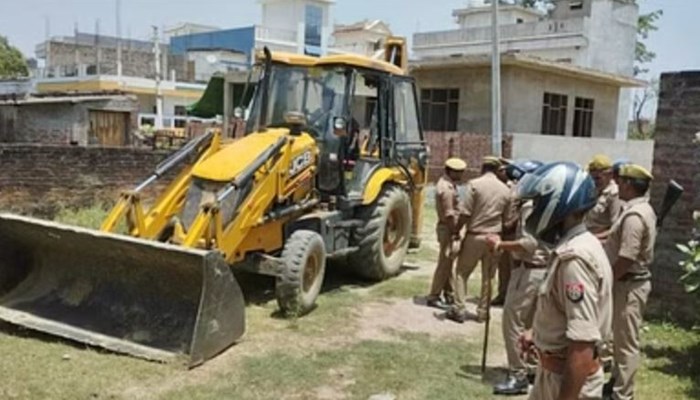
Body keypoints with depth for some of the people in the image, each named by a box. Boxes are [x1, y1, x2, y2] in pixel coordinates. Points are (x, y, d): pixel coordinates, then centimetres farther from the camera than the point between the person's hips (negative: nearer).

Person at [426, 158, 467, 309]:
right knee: (444, 264, -3)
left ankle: (449, 294, 27)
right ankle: (433, 297, 5)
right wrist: (455, 232, -17)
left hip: (449, 228, 10)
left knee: (448, 264, 17)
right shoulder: (447, 188, -22)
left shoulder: (447, 183, 11)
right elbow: (449, 215, -23)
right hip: (448, 229, -10)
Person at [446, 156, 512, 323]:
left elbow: (466, 213, -14)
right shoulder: (505, 189, 5)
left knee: (461, 272, 8)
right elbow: (505, 217, 10)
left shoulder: (475, 184, -10)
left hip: (475, 236, -4)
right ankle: (483, 311, 18)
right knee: (488, 276, 13)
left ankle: (459, 309, 4)